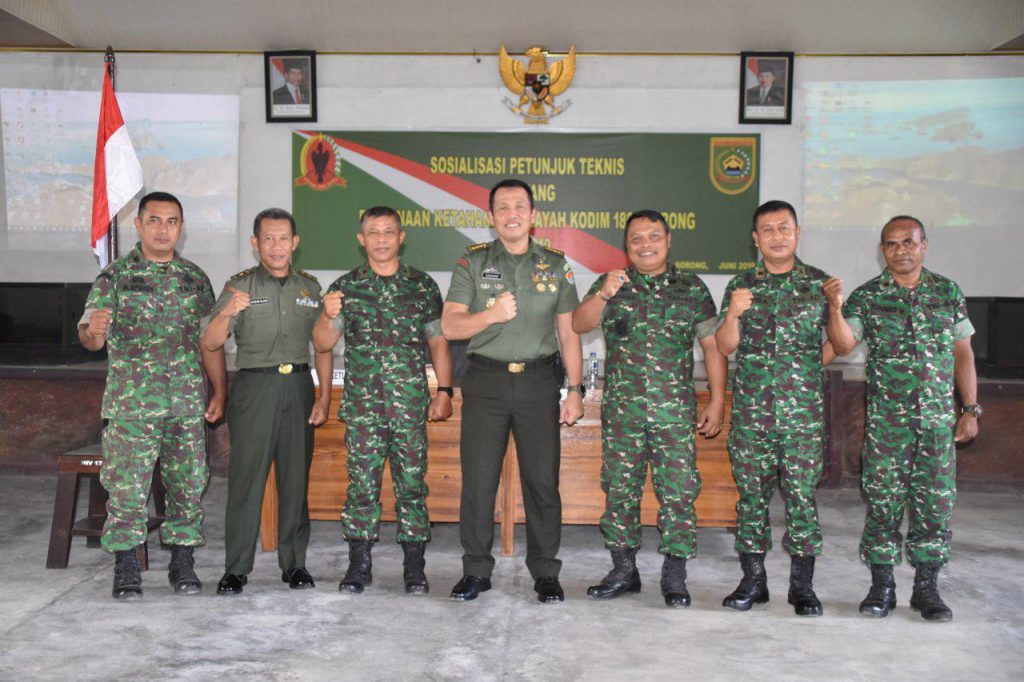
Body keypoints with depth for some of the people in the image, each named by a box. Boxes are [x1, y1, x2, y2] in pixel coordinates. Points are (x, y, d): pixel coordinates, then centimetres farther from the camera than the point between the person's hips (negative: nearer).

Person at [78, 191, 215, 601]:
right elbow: (90, 339, -6)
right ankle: (126, 572, 11)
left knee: (189, 487, 7)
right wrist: (92, 330, -30)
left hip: (188, 405, 3)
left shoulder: (195, 277, 11)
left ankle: (183, 566, 19)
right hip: (132, 404, -3)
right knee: (127, 489, -2)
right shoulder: (115, 276, 1)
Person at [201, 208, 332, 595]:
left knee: (296, 479, 6)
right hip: (254, 386, -2)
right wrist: (227, 312, -21)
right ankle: (236, 569, 4)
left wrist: (325, 397, 7)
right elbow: (210, 345, -2)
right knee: (246, 478, -4)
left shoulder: (310, 287, 12)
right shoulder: (239, 287, 3)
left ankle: (294, 564, 15)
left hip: (298, 387, 3)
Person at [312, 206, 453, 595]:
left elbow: (438, 342, 10)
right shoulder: (346, 287, 7)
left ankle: (414, 568, 12)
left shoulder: (423, 285, 8)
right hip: (362, 403, 0)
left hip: (411, 403, 0)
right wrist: (328, 316, -15)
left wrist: (444, 391, 3)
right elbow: (322, 344, 5)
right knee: (361, 483, 2)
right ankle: (359, 565, 14)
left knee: (412, 484, 3)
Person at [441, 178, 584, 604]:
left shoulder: (555, 265, 10)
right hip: (485, 381, 0)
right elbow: (450, 326, -1)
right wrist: (491, 315, -18)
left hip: (538, 381, 1)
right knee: (478, 480, 1)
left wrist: (575, 390, 3)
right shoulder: (472, 264, 6)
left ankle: (546, 573, 14)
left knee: (542, 480, 2)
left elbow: (568, 334, 10)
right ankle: (476, 571, 14)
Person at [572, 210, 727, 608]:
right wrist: (602, 295, -22)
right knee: (620, 491, 6)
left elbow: (712, 347, 8)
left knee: (678, 493, -1)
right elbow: (579, 326, -4)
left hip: (675, 412, -1)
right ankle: (624, 570, 19)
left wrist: (717, 401, 3)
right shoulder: (613, 285, 9)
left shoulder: (692, 289, 8)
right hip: (622, 409, 1)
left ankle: (674, 576, 12)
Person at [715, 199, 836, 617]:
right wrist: (733, 314, -16)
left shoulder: (819, 283, 5)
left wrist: (811, 367, 0)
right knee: (752, 494, 6)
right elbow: (725, 346, 0)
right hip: (750, 410, 1)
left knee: (802, 495, 2)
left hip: (804, 410, -1)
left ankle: (802, 585, 13)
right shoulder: (741, 286, 7)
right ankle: (752, 580, 17)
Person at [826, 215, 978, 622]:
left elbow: (963, 354, 10)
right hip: (885, 419, -2)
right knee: (882, 501, 2)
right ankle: (881, 586, 14)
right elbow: (844, 345, -10)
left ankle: (926, 587, 18)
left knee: (935, 501, 5)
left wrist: (970, 409, 7)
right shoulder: (866, 296, 1)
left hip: (938, 419, 2)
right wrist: (835, 308, -26)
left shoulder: (948, 292, 8)